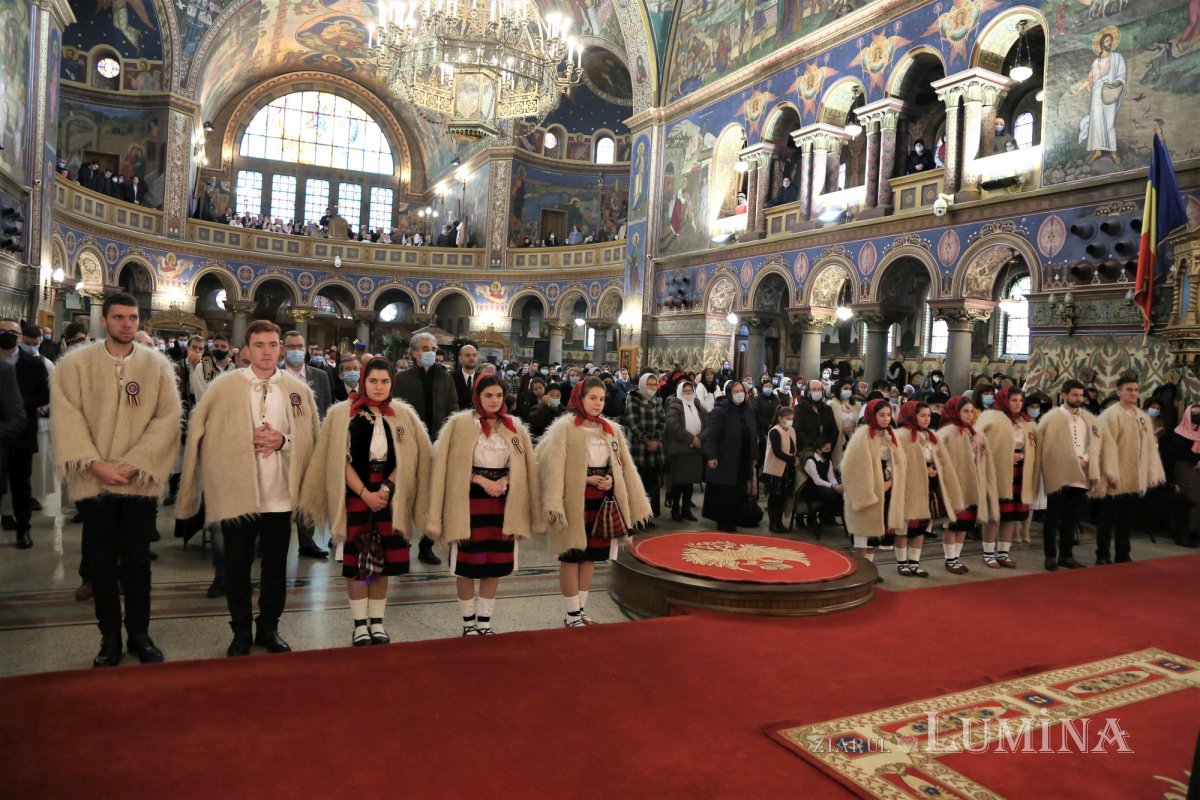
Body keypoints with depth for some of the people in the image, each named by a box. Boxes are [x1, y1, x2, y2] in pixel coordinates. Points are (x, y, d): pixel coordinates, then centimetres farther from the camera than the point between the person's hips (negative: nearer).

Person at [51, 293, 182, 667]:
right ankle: (110, 637, 21)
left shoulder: (157, 364, 2)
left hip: (141, 481, 0)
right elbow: (66, 418, -6)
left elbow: (167, 418, -4)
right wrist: (95, 464, -16)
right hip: (94, 481, 0)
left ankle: (139, 633, 22)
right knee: (101, 561, 7)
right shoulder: (75, 363, 1)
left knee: (137, 560, 8)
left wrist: (132, 464, -13)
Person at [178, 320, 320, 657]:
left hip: (281, 494, 1)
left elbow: (310, 437, 5)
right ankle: (241, 631, 25)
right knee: (237, 566, 9)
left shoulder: (298, 389, 4)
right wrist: (248, 440, -9)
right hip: (237, 491, -1)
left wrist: (283, 440, -13)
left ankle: (269, 627, 28)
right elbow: (200, 431, 0)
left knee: (276, 566, 12)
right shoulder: (224, 386, 0)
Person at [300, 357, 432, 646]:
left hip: (390, 497, 2)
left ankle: (377, 622, 17)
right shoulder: (343, 413, 0)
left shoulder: (403, 415, 6)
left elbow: (407, 459, 3)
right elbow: (340, 460, -4)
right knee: (356, 560, 0)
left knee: (383, 560, 6)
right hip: (355, 495, -2)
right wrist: (365, 493, -11)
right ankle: (360, 624, 11)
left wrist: (385, 489, -9)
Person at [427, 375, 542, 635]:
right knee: (467, 564, 2)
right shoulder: (459, 424, -4)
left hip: (503, 502, 4)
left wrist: (505, 481, -8)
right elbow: (451, 466, -6)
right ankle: (468, 623, 18)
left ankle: (485, 622, 21)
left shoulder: (515, 427, 7)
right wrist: (482, 480, -14)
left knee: (495, 564, 8)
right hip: (469, 501, -3)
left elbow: (523, 467, 10)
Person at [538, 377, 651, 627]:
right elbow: (554, 468, -12)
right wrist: (586, 479, -20)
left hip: (602, 501, 6)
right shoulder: (564, 427, -8)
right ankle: (572, 615, 13)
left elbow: (623, 466, 12)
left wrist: (610, 480, -7)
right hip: (575, 500, -6)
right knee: (571, 556, 2)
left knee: (591, 555, 12)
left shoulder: (611, 429, 9)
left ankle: (581, 610, 24)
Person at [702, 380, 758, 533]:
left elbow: (754, 435, 16)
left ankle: (732, 524, 21)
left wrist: (754, 456, 14)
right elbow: (710, 435, -15)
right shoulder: (720, 411, -11)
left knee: (738, 495, 10)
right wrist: (711, 456, -22)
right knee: (723, 496, 1)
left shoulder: (748, 411, 10)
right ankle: (723, 525, 13)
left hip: (744, 462, 6)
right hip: (725, 462, -6)